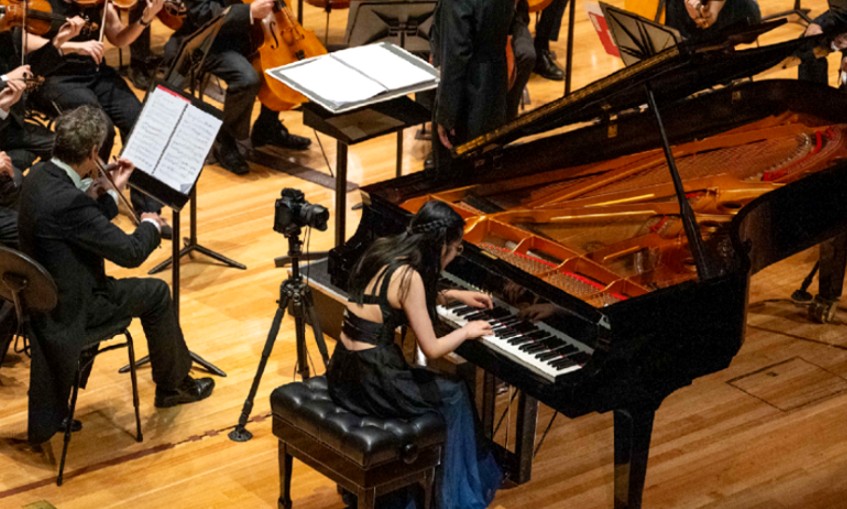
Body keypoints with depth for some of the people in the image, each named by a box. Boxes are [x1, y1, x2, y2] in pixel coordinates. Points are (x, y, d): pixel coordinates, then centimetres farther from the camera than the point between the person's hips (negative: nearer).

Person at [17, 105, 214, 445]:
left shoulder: (40, 175, -3)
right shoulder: (67, 201, -33)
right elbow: (130, 252, -25)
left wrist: (110, 192, 2)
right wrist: (151, 225, -5)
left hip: (43, 291, 9)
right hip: (66, 308, -9)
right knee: (156, 293, 8)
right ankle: (172, 384, 28)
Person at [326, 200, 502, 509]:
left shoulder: (384, 252, 7)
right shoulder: (409, 276, -18)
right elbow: (431, 349, -15)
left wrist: (453, 295, 30)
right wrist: (466, 331, 3)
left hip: (343, 373, 8)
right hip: (369, 383, -8)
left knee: (432, 386, 29)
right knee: (454, 396, 14)